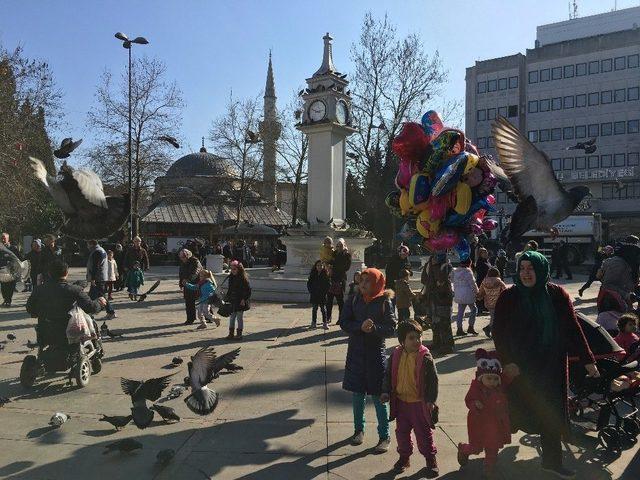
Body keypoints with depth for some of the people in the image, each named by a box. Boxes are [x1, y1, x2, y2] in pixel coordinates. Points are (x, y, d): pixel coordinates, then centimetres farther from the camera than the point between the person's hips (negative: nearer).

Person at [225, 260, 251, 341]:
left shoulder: (243, 278, -11)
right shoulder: (231, 278, 8)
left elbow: (248, 290, -11)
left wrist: (244, 299, -17)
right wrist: (227, 298, 11)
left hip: (240, 302, -6)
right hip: (232, 301, 6)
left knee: (240, 317, 3)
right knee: (231, 317, 10)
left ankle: (239, 334, 13)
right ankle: (231, 333, 19)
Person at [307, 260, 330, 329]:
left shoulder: (325, 275, -3)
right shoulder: (312, 274, 3)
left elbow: (329, 284, -1)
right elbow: (309, 283, 7)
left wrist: (325, 292, -8)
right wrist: (311, 291, -2)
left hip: (322, 295, -2)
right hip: (314, 295, 2)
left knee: (323, 309, 3)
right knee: (314, 309, 9)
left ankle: (325, 323, 8)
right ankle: (313, 322, 18)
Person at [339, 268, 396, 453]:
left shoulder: (384, 303, -8)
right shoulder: (354, 301, 2)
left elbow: (391, 328, -11)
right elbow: (344, 323, -5)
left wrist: (374, 328, -27)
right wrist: (361, 327, -22)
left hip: (376, 354, -3)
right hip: (355, 353, 4)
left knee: (379, 397, 1)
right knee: (357, 394, 14)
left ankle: (384, 436, 14)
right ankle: (359, 430, 32)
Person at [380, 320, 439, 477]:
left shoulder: (425, 357, -15)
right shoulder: (396, 355, -5)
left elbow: (433, 379, -12)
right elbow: (388, 374, 5)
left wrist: (431, 399, -17)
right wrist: (386, 391, -4)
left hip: (419, 402, -4)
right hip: (400, 401, 4)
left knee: (423, 433, 9)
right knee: (402, 432, 16)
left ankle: (431, 460, 28)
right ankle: (404, 457, 36)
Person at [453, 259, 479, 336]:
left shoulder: (455, 271, 7)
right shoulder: (468, 272, -14)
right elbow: (473, 284, -10)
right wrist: (477, 292, 3)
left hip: (458, 295, 7)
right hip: (468, 295, -7)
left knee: (460, 311, 10)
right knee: (473, 309, 11)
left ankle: (459, 329, 10)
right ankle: (470, 327, 12)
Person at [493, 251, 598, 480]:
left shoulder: (557, 295, -4)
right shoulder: (508, 297, -9)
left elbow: (573, 328, 1)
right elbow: (498, 332, -7)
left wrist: (587, 360, 2)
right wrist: (507, 362, -15)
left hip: (551, 366, 2)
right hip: (520, 367, -2)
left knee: (551, 413, 10)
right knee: (518, 408, 6)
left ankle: (552, 461, 27)